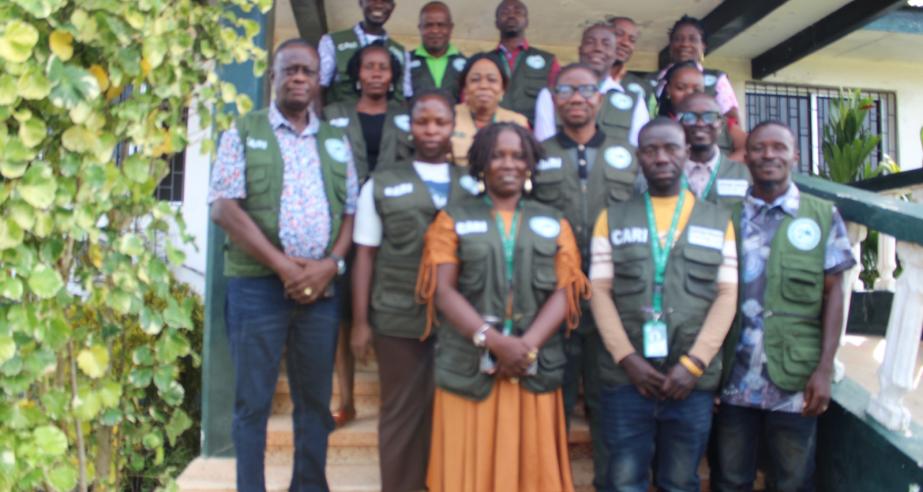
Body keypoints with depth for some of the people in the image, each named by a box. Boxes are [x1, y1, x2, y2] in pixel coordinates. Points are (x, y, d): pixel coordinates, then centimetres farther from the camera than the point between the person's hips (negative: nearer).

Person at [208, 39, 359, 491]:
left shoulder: (336, 142, 13)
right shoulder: (242, 134, 3)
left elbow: (351, 212, 9)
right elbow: (224, 208, -7)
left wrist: (330, 265, -8)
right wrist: (283, 265, -13)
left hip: (322, 288, 3)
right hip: (258, 286, -3)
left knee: (315, 401, 11)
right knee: (253, 402, 5)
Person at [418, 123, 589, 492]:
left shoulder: (553, 223, 13)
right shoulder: (453, 219, 8)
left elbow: (564, 292, 2)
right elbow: (443, 291, -3)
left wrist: (527, 346, -13)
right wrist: (493, 341, -16)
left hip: (535, 369, 2)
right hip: (468, 367, -1)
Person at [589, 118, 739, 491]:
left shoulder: (719, 220, 10)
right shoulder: (612, 218, 8)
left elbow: (726, 296, 2)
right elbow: (600, 292, 1)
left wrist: (693, 363, -9)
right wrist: (628, 359, -10)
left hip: (693, 378, 1)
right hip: (625, 376, 0)